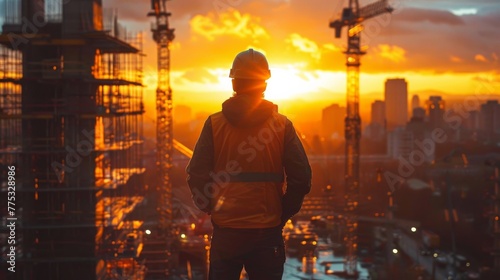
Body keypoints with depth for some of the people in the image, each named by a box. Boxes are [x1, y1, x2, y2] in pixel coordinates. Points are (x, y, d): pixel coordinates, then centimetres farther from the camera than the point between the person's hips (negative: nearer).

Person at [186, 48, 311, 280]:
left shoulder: (214, 124, -3)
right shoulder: (282, 125, -3)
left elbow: (196, 175, -7)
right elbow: (301, 178, -6)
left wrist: (211, 208, 9)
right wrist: (283, 215, 7)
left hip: (225, 230, 0)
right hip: (267, 232, 0)